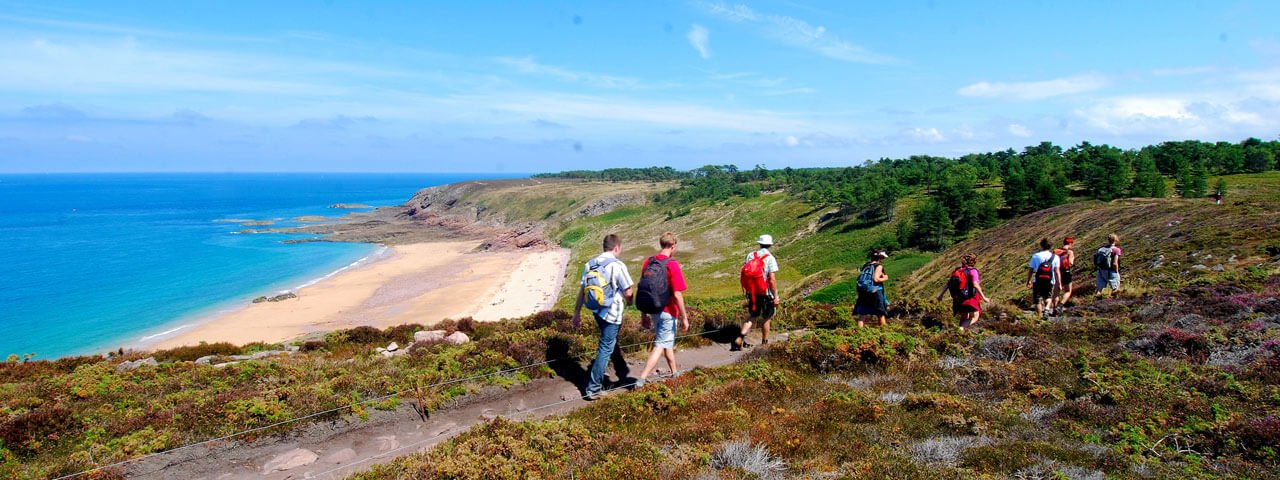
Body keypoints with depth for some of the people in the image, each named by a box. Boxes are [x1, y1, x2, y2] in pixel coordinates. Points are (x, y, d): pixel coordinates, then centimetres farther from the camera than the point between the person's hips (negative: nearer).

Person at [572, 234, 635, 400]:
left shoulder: (590, 264, 1)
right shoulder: (617, 265, -17)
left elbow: (582, 290, 4)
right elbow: (628, 292, -14)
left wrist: (577, 312, 12)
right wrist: (629, 301, 9)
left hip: (597, 311, 7)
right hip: (612, 313, -7)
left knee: (611, 342, 25)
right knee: (605, 349, 1)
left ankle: (623, 372, 45)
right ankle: (593, 389, 3)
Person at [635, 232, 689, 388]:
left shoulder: (648, 262, 1)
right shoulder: (672, 265, -17)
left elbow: (642, 289, 5)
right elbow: (677, 295, -19)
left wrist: (644, 314, 13)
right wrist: (684, 317, -10)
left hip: (653, 310, 7)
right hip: (667, 312, -7)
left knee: (668, 341, 24)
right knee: (660, 346, 0)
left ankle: (675, 372, 39)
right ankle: (642, 379, -7)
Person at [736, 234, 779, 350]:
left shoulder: (750, 255, 0)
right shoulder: (770, 258, -13)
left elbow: (743, 275, 1)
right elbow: (772, 279, -18)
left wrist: (745, 290, 11)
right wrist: (775, 297, -12)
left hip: (752, 293, 4)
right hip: (766, 293, -4)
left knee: (752, 316, 15)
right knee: (766, 319, 14)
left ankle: (740, 338, -2)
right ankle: (764, 342, 27)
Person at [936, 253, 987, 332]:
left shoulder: (957, 271, 6)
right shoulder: (973, 271, -10)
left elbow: (948, 283, 4)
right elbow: (975, 284, -23)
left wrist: (941, 295, 7)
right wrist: (983, 297, -21)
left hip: (958, 299, 6)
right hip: (970, 298, -6)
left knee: (964, 318, 22)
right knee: (974, 318, 3)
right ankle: (961, 329, -20)